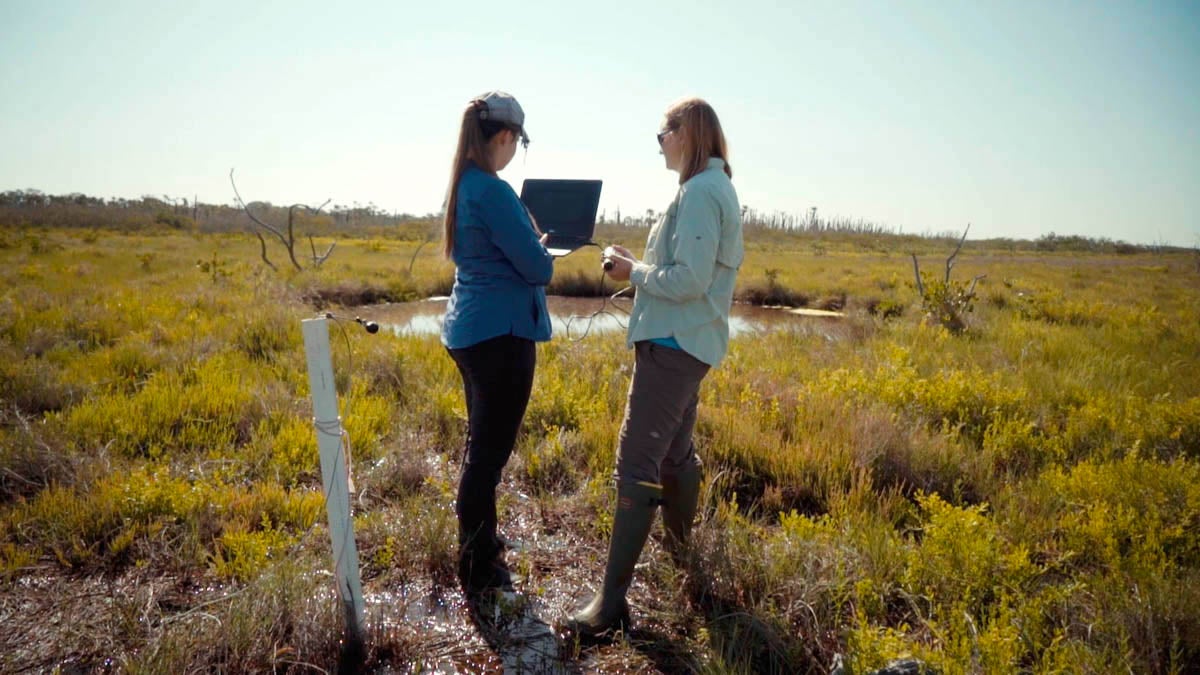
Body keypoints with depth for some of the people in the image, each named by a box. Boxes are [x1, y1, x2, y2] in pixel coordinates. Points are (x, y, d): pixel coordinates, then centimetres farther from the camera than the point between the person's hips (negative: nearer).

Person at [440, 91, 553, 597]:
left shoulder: (462, 187, 11)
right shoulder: (493, 192, -18)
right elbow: (537, 267, -16)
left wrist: (531, 244, 11)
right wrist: (546, 255, 4)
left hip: (470, 330, 10)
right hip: (501, 333, -10)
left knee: (481, 444, 20)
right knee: (489, 452, 0)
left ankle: (481, 546, 37)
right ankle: (478, 573, 14)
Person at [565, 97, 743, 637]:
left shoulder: (699, 191, -15)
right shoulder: (717, 188, 17)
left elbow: (690, 279, -22)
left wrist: (632, 272, -9)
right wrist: (639, 264, 7)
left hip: (673, 345, -11)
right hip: (690, 343, 11)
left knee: (636, 463, -11)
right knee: (674, 451, 22)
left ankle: (612, 601, -7)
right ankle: (680, 552, 39)